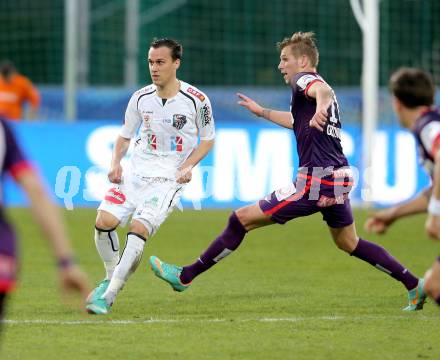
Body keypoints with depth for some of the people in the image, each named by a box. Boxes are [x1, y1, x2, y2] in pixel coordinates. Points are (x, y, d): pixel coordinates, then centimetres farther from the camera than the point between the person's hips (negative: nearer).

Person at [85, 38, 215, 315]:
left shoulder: (196, 100, -6)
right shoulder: (141, 98, 3)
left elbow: (208, 139, 6)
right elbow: (125, 136, 15)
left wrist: (187, 167, -9)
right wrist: (116, 163, -3)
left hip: (170, 177, -4)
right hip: (137, 169, 4)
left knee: (139, 227, -23)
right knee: (105, 220, -15)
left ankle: (109, 296, -19)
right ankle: (111, 278, 11)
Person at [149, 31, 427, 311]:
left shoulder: (303, 79, -6)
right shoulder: (315, 83, 22)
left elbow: (323, 90, -32)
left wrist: (320, 109, -54)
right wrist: (262, 112, 52)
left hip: (315, 182, -9)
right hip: (339, 177, 9)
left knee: (241, 219, -5)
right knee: (349, 243, 25)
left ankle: (185, 277, -2)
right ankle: (414, 285, 21)